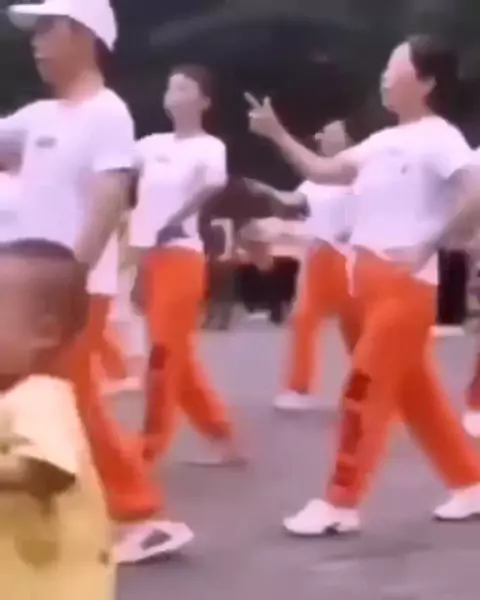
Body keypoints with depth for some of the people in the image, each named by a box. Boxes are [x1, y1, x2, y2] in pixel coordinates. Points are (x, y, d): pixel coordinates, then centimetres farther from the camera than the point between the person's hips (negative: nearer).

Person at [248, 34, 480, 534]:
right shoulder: (384, 141, 15)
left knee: (364, 387, -8)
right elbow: (322, 172, 16)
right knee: (414, 391, 12)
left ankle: (340, 503, -2)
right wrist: (276, 133, 8)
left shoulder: (439, 137, -9)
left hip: (406, 285, -8)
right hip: (372, 282, 8)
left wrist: (427, 247, -20)